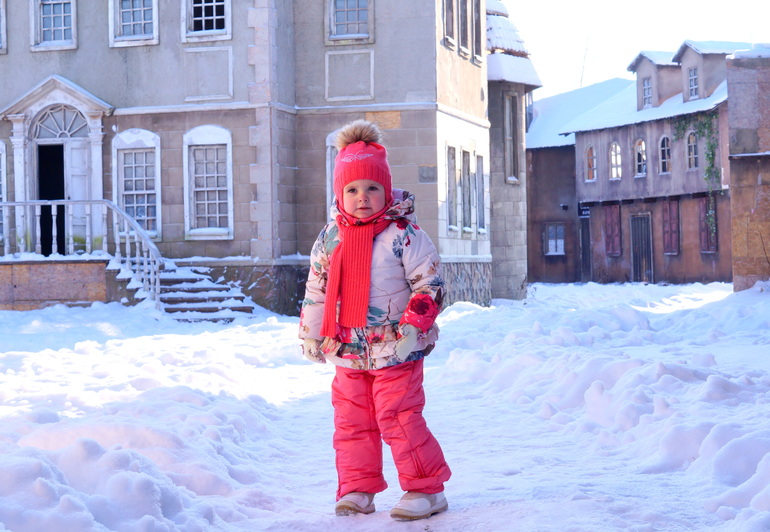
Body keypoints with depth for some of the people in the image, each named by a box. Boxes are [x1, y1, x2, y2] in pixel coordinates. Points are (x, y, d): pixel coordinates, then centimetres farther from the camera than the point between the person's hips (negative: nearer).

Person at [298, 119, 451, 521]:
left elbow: (430, 284, -8)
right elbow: (316, 289, 14)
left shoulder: (403, 234, -10)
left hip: (395, 351, -5)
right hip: (347, 352, 5)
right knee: (351, 422, 10)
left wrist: (414, 325, -17)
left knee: (399, 420, -6)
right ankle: (357, 488, 22)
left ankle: (426, 489, 6)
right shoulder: (330, 238, 5)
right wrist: (310, 333, 14)